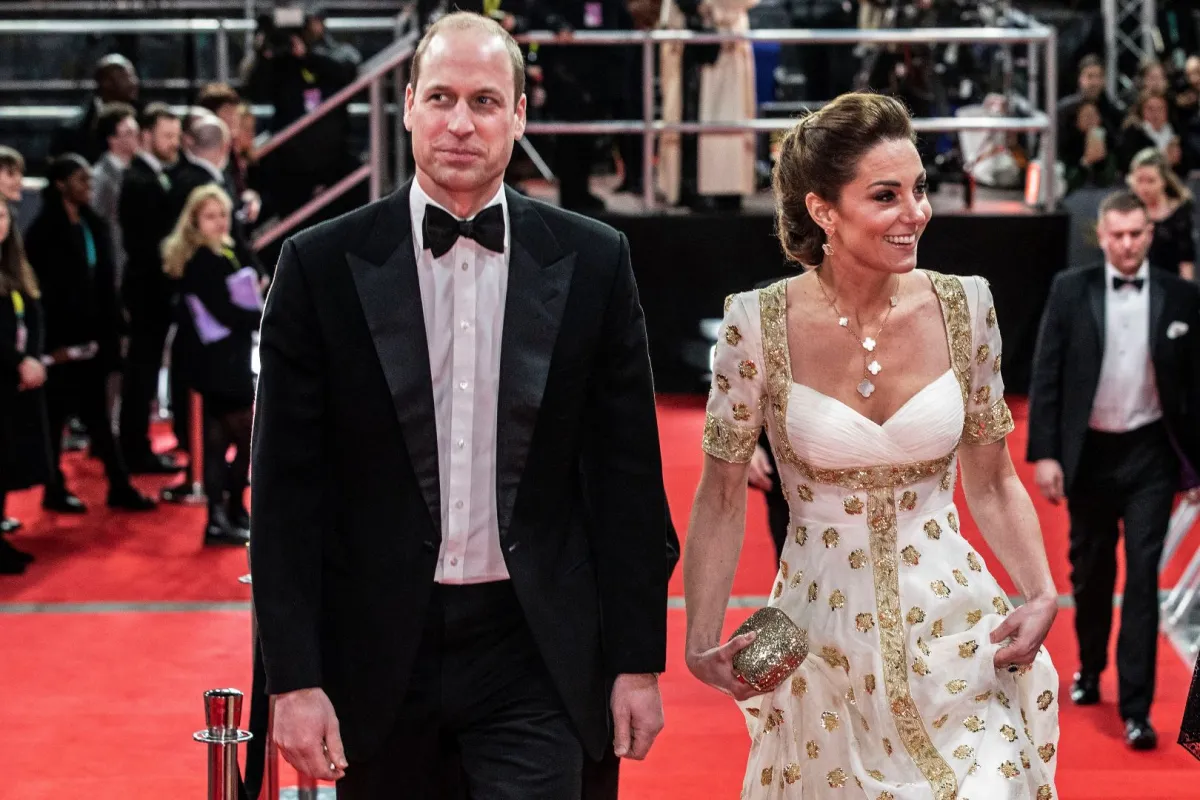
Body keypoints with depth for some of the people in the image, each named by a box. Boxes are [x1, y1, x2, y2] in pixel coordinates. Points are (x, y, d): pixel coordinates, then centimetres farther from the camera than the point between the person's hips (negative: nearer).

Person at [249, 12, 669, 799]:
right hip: (376, 651, 0)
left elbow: (628, 475, 4)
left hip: (535, 653, 0)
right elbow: (287, 489, -2)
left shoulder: (593, 261, 1)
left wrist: (638, 661, 2)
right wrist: (294, 678, -7)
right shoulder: (323, 265, -2)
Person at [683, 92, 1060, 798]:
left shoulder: (964, 306, -4)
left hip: (954, 635, 1)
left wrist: (1042, 594, -8)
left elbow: (993, 482, 6)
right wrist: (703, 641, -10)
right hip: (822, 649, -1)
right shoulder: (760, 323, -10)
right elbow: (722, 498, -1)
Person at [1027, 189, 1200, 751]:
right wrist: (1044, 454, -8)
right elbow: (1046, 376, -3)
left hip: (1149, 455, -1)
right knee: (1089, 573, 15)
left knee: (1142, 578, -5)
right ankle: (1089, 671, 38)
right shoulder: (1069, 291, -3)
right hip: (1089, 453, 1)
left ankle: (1136, 709, -3)